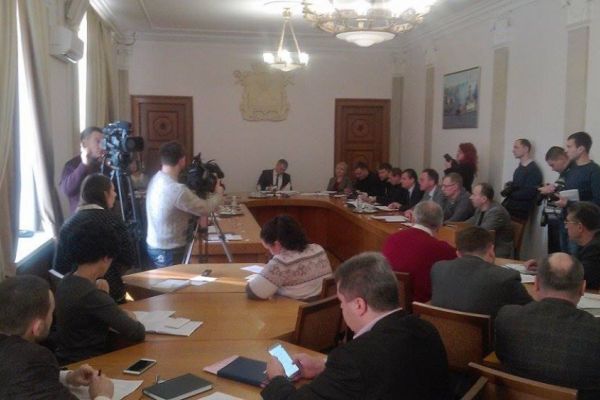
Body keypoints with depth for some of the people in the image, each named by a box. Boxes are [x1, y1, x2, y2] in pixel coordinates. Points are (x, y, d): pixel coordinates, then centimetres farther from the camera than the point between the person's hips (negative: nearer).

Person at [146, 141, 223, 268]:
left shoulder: (155, 179, 0)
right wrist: (218, 193, 1)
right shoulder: (177, 190, -28)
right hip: (169, 252, -9)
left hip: (154, 247, 9)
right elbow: (205, 209, -15)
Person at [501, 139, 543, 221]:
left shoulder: (534, 170, -13)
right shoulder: (520, 167, 14)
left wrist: (509, 194, -8)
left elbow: (528, 194, -19)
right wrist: (509, 186, -5)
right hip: (509, 208, 8)